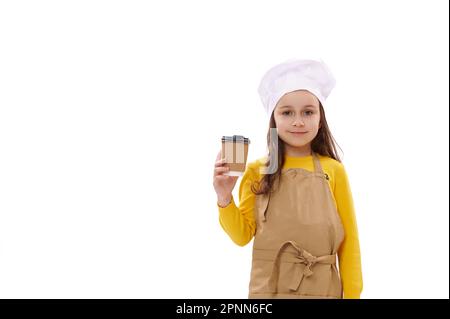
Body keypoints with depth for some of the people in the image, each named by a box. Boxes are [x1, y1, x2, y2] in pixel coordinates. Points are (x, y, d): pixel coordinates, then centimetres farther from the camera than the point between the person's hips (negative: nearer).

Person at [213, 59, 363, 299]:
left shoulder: (333, 170, -4)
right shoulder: (258, 171, -3)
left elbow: (349, 239, 0)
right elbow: (242, 235, 0)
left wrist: (352, 294, 0)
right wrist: (224, 199, -14)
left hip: (321, 289, 0)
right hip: (268, 288, 1)